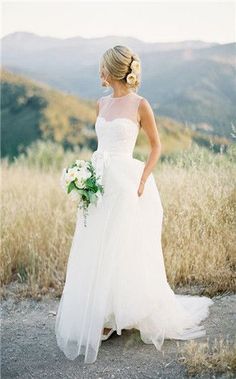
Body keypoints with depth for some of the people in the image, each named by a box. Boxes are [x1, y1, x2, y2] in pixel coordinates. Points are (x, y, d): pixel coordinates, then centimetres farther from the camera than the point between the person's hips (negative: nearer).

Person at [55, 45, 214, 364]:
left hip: (124, 183, -6)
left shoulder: (140, 104, -6)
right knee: (95, 256, 7)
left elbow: (156, 145, -1)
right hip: (99, 183, 6)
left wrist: (142, 181, -11)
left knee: (124, 254, 0)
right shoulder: (102, 103, 12)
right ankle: (105, 318, 20)